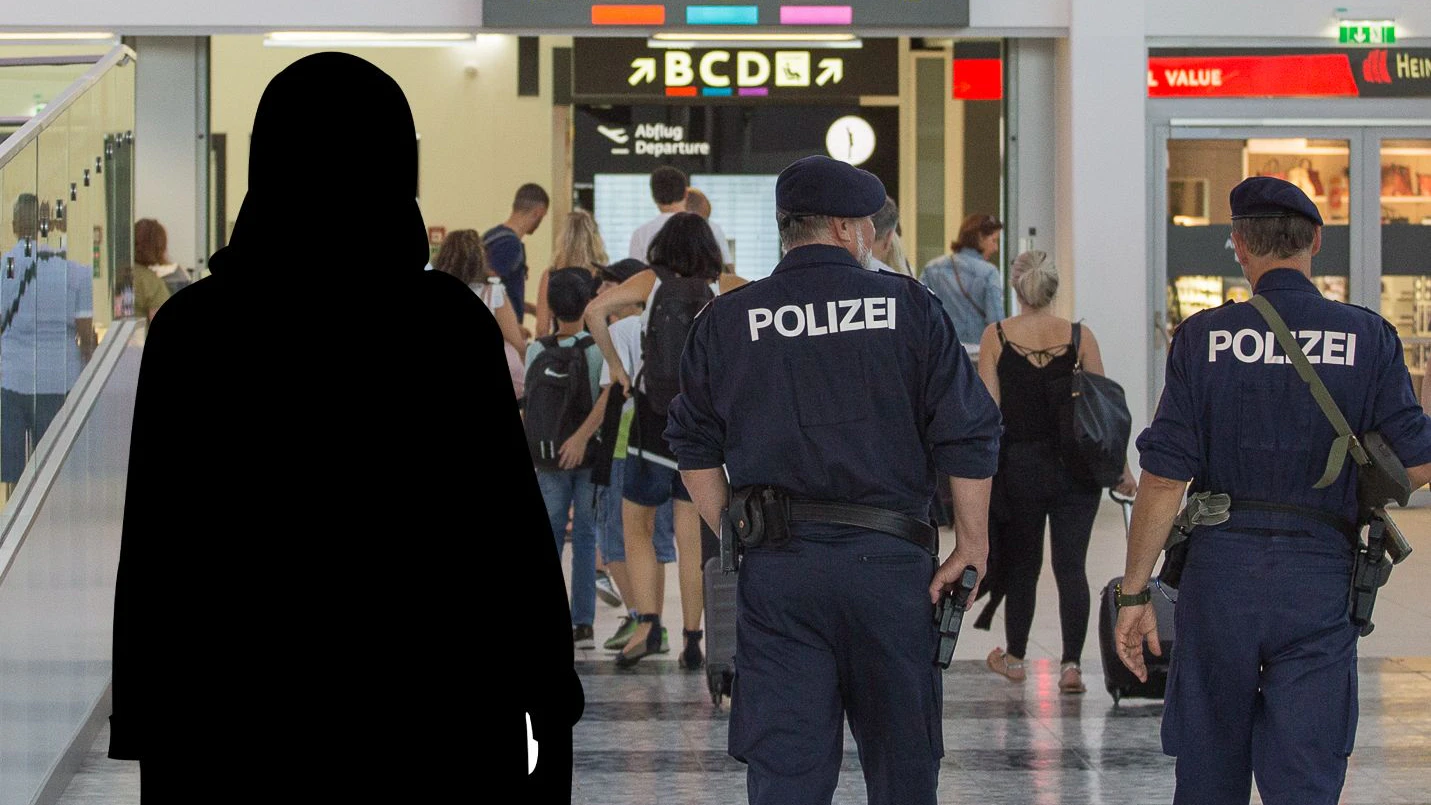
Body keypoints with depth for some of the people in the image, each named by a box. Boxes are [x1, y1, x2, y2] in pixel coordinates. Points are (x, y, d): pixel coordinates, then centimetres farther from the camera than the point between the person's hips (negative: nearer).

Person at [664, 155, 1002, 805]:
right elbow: (968, 434, -2)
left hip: (775, 565, 1)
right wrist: (972, 542, 6)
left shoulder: (726, 321, 6)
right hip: (889, 562, -1)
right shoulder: (909, 307, 0)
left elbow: (695, 448, 10)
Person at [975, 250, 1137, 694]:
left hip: (1020, 464, 0)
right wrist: (1121, 470, 6)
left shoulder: (996, 337, -3)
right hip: (1076, 467, 0)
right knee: (1071, 566, 2)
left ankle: (1014, 657, 29)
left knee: (1021, 562, 15)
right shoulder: (1079, 336, -1)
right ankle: (1071, 663, -8)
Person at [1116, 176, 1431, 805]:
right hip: (1319, 576, 0)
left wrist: (1134, 593, 0)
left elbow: (1164, 475, -6)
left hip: (1220, 567, 1)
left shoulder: (1203, 337, -3)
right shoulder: (1368, 337, -2)